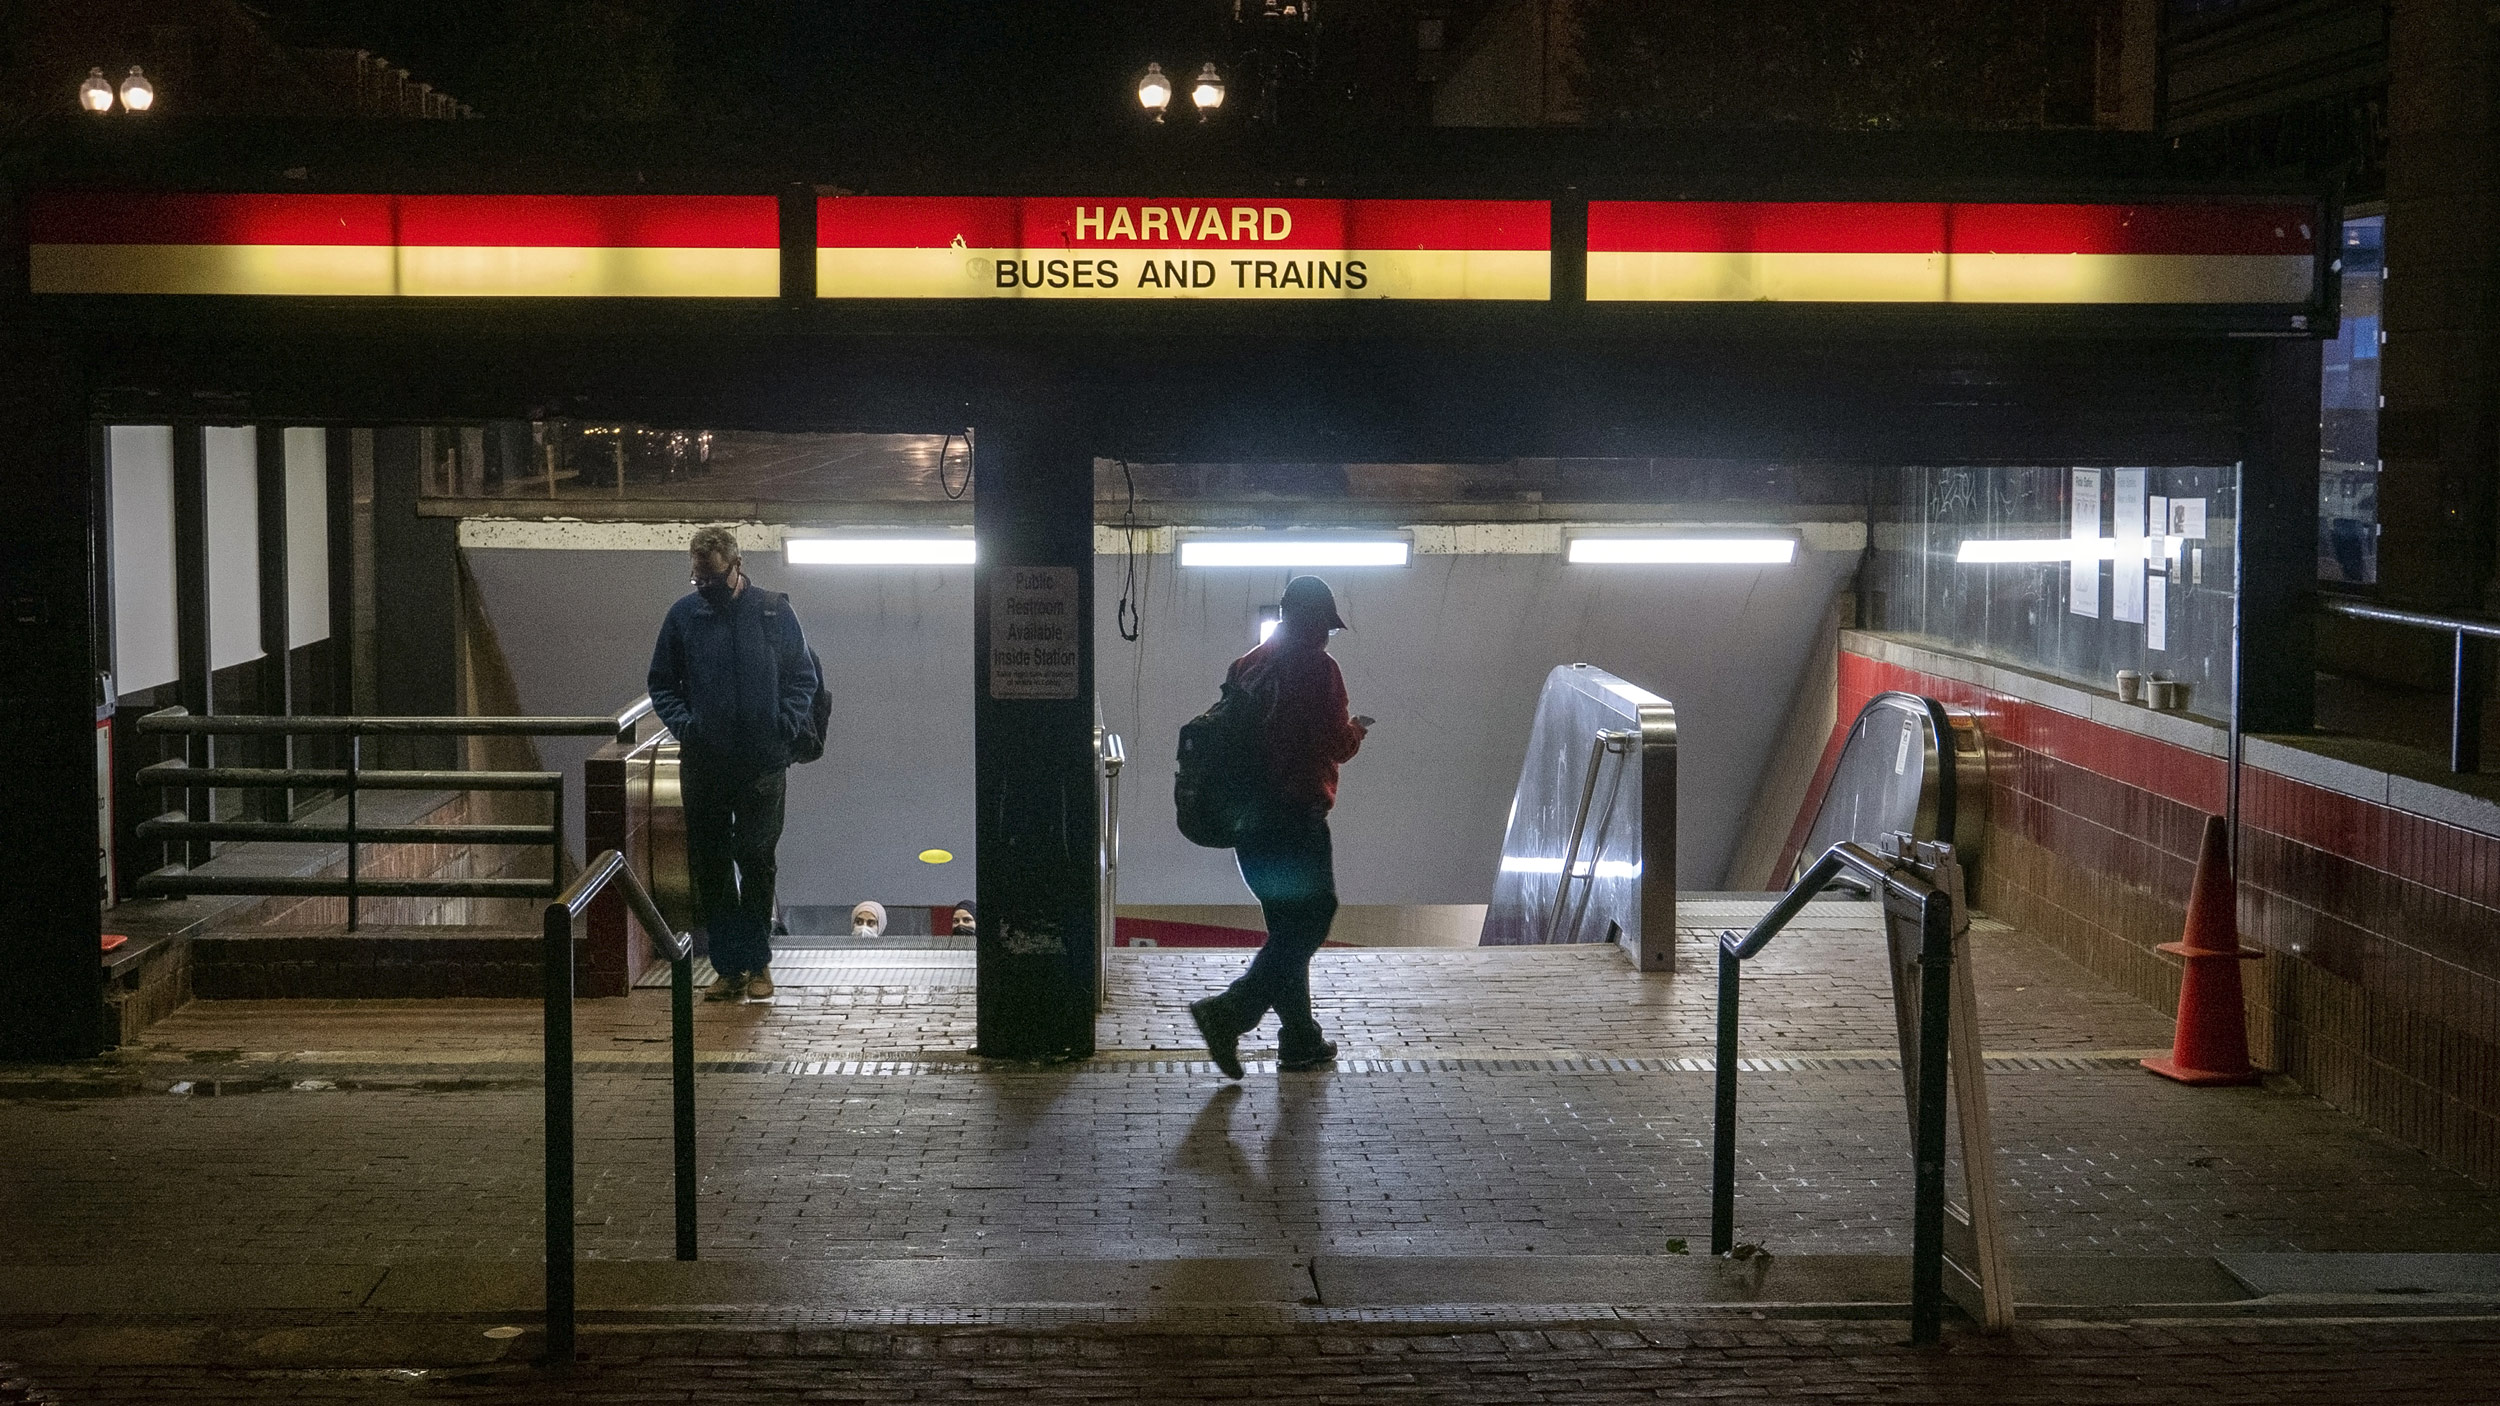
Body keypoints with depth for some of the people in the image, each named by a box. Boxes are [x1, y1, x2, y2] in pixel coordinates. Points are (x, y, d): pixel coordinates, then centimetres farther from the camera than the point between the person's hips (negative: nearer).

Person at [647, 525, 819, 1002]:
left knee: (757, 860, 1)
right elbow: (662, 684, 11)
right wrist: (683, 723, -6)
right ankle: (729, 966, 13)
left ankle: (757, 962, 14)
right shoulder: (682, 615, 3)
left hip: (762, 764, -2)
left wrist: (786, 725, -10)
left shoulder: (774, 611, -1)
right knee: (709, 867, 4)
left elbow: (802, 678, 5)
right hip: (703, 765, 2)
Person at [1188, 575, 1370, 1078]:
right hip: (1296, 816, -8)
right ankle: (1230, 1012, -17)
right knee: (1309, 919, -3)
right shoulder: (1317, 667, -11)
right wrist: (1355, 730, 8)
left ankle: (1301, 1039, 20)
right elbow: (1335, 745, -15)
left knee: (1287, 926, 16)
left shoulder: (1246, 665, 11)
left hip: (1247, 816, 8)